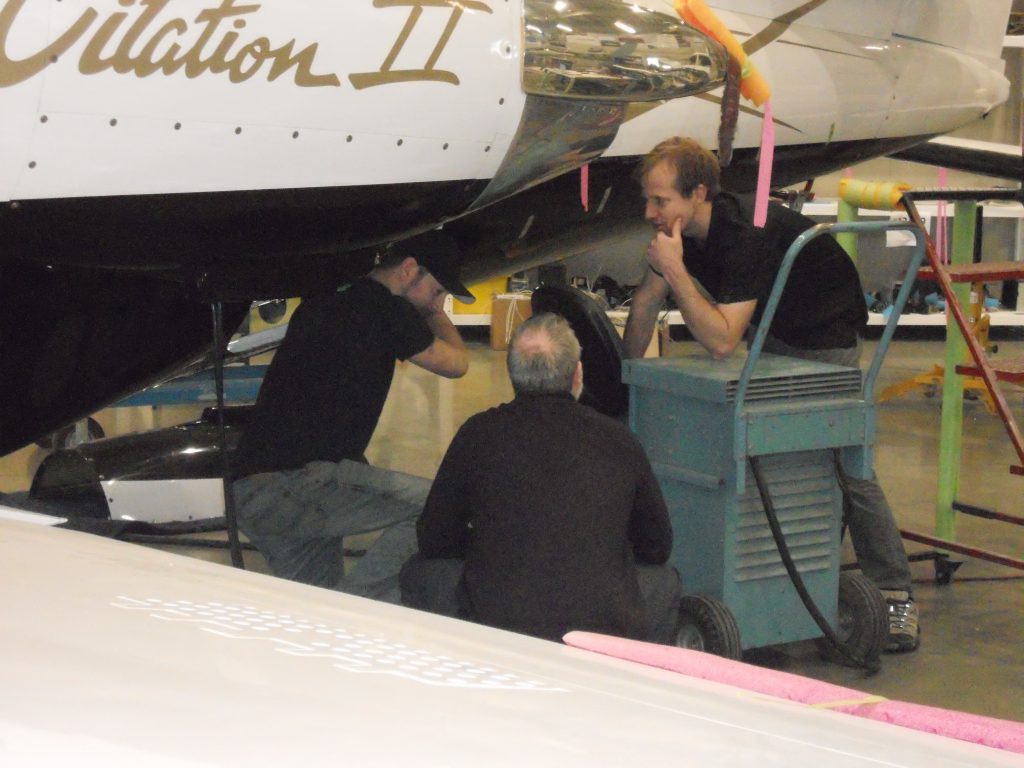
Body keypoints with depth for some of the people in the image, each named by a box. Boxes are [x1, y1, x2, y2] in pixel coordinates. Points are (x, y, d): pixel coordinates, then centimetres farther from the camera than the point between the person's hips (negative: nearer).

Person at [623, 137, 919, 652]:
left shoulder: (750, 234, -35)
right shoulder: (678, 229, -11)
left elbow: (721, 342, -40)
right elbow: (646, 301, 3)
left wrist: (675, 270, -42)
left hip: (826, 338, -8)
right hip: (769, 331, 8)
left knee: (845, 467, -12)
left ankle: (895, 595, -5)